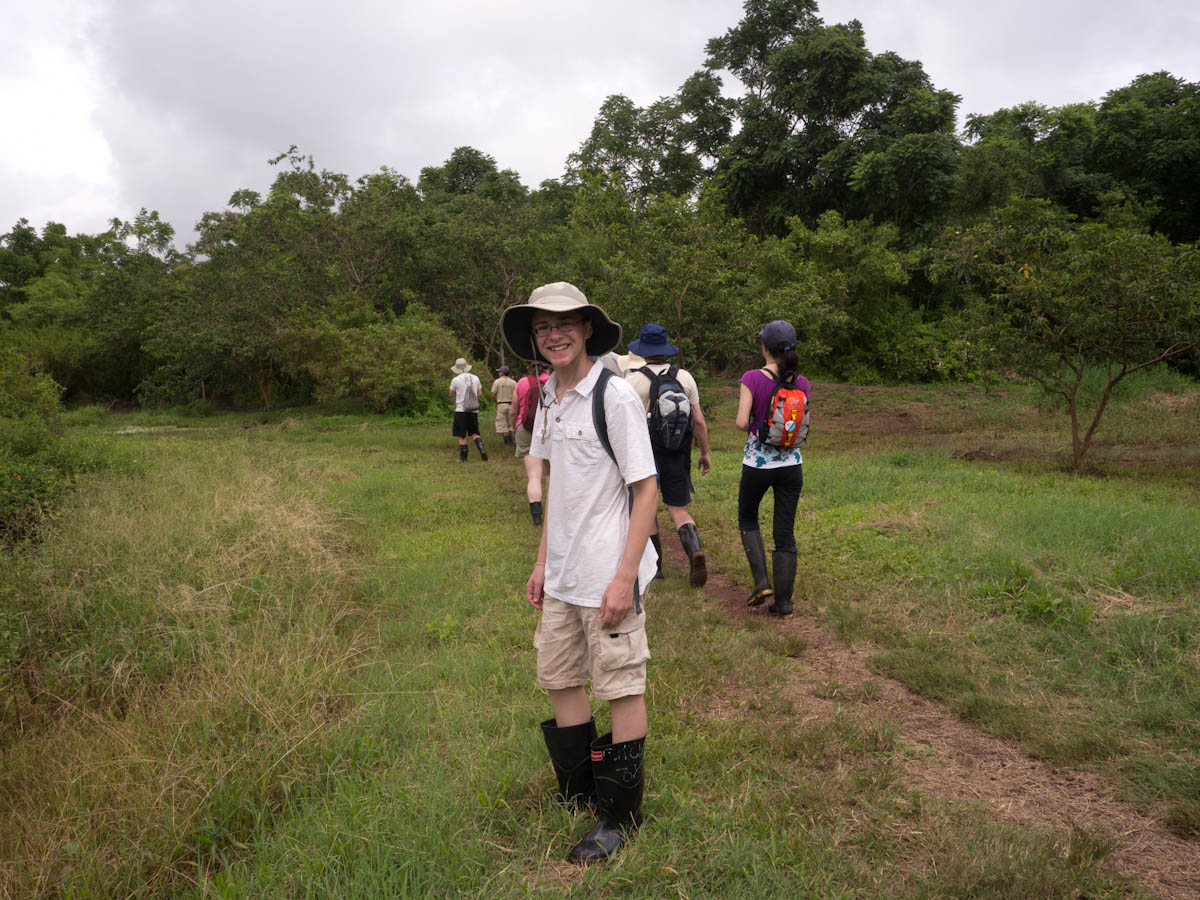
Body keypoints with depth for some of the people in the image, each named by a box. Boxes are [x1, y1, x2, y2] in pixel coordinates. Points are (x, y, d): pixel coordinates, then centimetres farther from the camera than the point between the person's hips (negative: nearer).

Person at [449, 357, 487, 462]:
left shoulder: (456, 380, -7)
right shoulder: (475, 378, 5)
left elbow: (452, 394, 6)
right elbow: (480, 392, 11)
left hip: (461, 410, -4)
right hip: (473, 410, 4)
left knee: (461, 436, 3)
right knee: (474, 433, 13)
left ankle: (463, 457, 5)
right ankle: (482, 449, -8)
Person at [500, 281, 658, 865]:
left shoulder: (614, 396, -14)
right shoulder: (549, 398, 7)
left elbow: (645, 490, -15)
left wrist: (625, 577, -19)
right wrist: (542, 561, 13)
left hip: (608, 576, -8)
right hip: (561, 576, 8)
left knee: (622, 687, 5)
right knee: (560, 680, 17)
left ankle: (621, 815, 22)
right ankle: (577, 795, 38)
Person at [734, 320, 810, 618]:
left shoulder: (753, 379, -13)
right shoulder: (801, 383, -1)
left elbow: (742, 422, -19)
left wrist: (755, 428, 1)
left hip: (757, 463, -3)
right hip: (791, 463, 3)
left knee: (747, 519, 21)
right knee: (785, 532, 8)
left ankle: (762, 582, 9)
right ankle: (783, 602, 10)